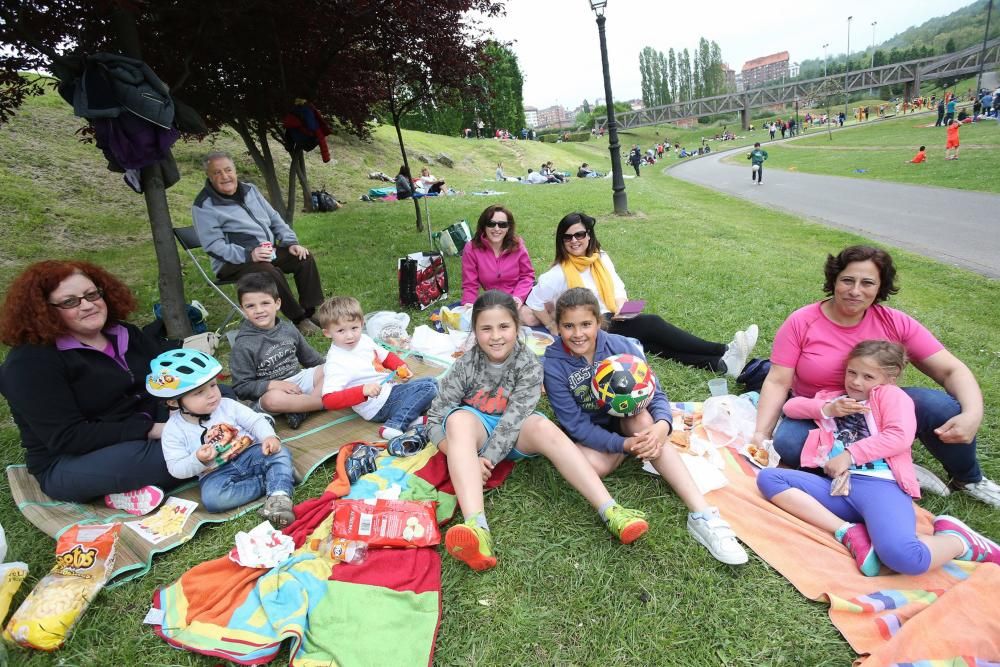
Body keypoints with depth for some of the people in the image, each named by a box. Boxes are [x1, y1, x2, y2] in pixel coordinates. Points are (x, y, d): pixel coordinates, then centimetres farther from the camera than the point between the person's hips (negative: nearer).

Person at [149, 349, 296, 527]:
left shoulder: (227, 405, 0)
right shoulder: (174, 430, -5)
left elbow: (255, 421, -1)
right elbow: (176, 469, -5)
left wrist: (269, 436, -22)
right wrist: (198, 460, -26)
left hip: (249, 455, 2)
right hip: (216, 473, -1)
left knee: (280, 454, -22)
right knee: (211, 498, -32)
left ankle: (279, 495, -37)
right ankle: (274, 479, -25)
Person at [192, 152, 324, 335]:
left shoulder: (249, 189, 12)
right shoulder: (204, 206, -8)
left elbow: (274, 218, 15)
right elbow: (213, 245, -16)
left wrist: (291, 242, 0)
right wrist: (248, 255, -30)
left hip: (269, 250, 7)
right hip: (234, 263, -7)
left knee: (305, 258, -12)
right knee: (269, 272, -34)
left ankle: (313, 312, -7)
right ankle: (299, 319, -21)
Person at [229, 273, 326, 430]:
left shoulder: (287, 328, 4)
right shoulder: (243, 345, -11)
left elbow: (309, 357, 18)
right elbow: (241, 387, -11)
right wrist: (274, 385, -22)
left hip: (299, 378, 6)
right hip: (268, 392, -6)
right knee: (272, 400, -39)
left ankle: (302, 409, -24)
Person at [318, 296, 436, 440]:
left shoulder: (364, 339, 1)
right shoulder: (336, 363, -21)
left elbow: (385, 356, 18)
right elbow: (329, 400, -30)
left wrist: (402, 367, -2)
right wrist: (363, 390, -39)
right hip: (378, 407, -9)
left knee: (430, 384, 3)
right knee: (429, 388, -15)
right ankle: (396, 425, -25)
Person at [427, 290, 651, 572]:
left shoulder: (528, 364, -14)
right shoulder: (466, 365, -13)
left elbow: (514, 417, -24)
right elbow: (435, 419, -13)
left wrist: (487, 459, -33)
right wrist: (464, 457, -28)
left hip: (514, 434, 0)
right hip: (476, 428, 0)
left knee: (545, 428, -33)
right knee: (458, 419, -35)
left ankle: (610, 511, -41)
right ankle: (477, 528, -54)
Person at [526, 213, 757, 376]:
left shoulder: (601, 258, 8)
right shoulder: (558, 274, -10)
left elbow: (618, 289, 11)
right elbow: (534, 302, -10)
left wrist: (621, 308, -10)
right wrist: (557, 331, -7)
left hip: (612, 323, 6)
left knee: (653, 343, -22)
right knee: (651, 324, -22)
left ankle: (720, 364, -33)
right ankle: (725, 352, -24)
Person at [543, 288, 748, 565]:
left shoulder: (620, 346, -17)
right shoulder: (553, 365, -21)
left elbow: (655, 394, -18)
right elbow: (576, 425, -20)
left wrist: (662, 425, -41)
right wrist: (624, 444, -34)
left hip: (625, 421, 1)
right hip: (587, 434, -1)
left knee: (642, 416, -33)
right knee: (594, 465, -33)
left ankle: (702, 514, -37)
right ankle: (634, 452, 1)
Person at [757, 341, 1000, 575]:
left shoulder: (891, 394, 14)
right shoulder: (833, 398, 30)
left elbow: (900, 436, -5)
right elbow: (790, 406, 20)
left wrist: (850, 454, -9)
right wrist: (827, 409, 5)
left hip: (880, 484, -5)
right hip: (839, 487, 5)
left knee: (904, 558, -34)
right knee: (768, 477, -19)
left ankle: (959, 541, 2)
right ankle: (849, 533, -23)